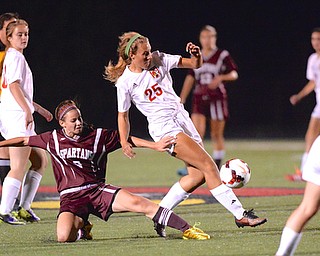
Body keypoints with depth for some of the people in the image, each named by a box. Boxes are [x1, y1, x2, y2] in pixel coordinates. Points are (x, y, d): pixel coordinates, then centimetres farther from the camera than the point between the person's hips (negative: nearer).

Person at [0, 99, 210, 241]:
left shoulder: (98, 136, 4)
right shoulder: (53, 139, 4)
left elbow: (127, 139, 9)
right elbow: (24, 141, 15)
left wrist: (154, 145, 2)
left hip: (98, 190, 1)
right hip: (71, 197, -1)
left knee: (138, 203, -23)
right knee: (64, 236, -30)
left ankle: (186, 229, -20)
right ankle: (81, 226, 11)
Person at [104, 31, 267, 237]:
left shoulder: (159, 60, 3)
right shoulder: (125, 83, -7)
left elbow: (195, 64, 8)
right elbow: (123, 115, 2)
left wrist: (196, 55, -15)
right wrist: (124, 142, -12)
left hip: (182, 119, 7)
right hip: (164, 127, -7)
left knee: (198, 175, 1)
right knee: (208, 166, -14)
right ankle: (240, 214, -13)